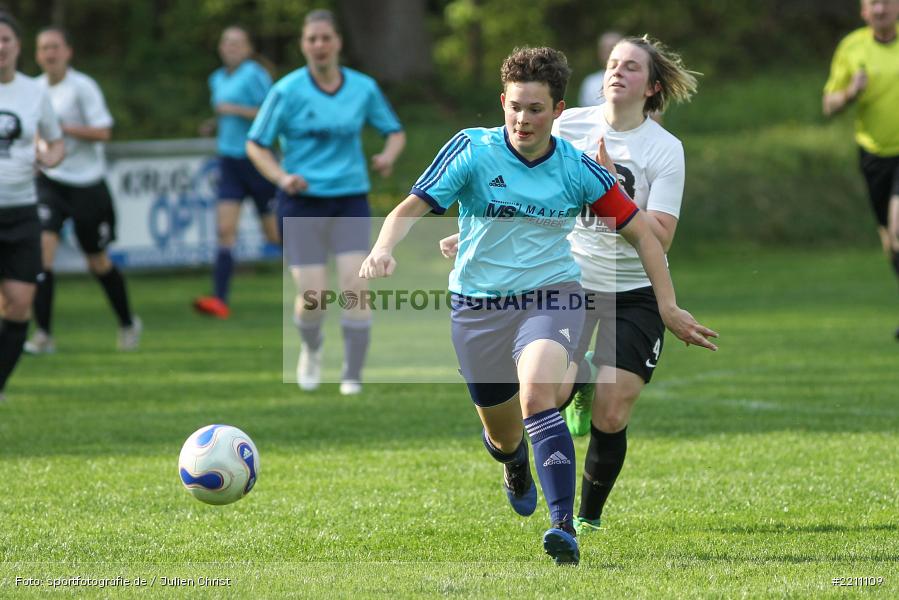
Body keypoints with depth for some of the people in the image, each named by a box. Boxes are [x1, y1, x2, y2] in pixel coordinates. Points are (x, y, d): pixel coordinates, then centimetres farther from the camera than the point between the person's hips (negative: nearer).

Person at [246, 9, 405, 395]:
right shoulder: (287, 91, -5)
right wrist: (282, 177, -18)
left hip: (350, 201, 2)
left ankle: (353, 376, -3)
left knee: (355, 285, -13)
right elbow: (255, 145, -1)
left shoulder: (364, 89, 2)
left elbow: (395, 132, 15)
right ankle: (311, 349, 26)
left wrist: (388, 156, -7)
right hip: (302, 203, -2)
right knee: (312, 297, -8)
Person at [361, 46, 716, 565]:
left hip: (551, 296, -2)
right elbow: (413, 207, -14)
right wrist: (383, 250, -35)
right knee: (502, 435, 14)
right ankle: (516, 465, 54)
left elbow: (641, 231, 3)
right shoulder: (472, 150, -8)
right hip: (479, 304, 2)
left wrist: (669, 308, -1)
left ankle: (565, 526, -36)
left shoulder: (577, 167, -6)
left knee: (537, 396, -31)